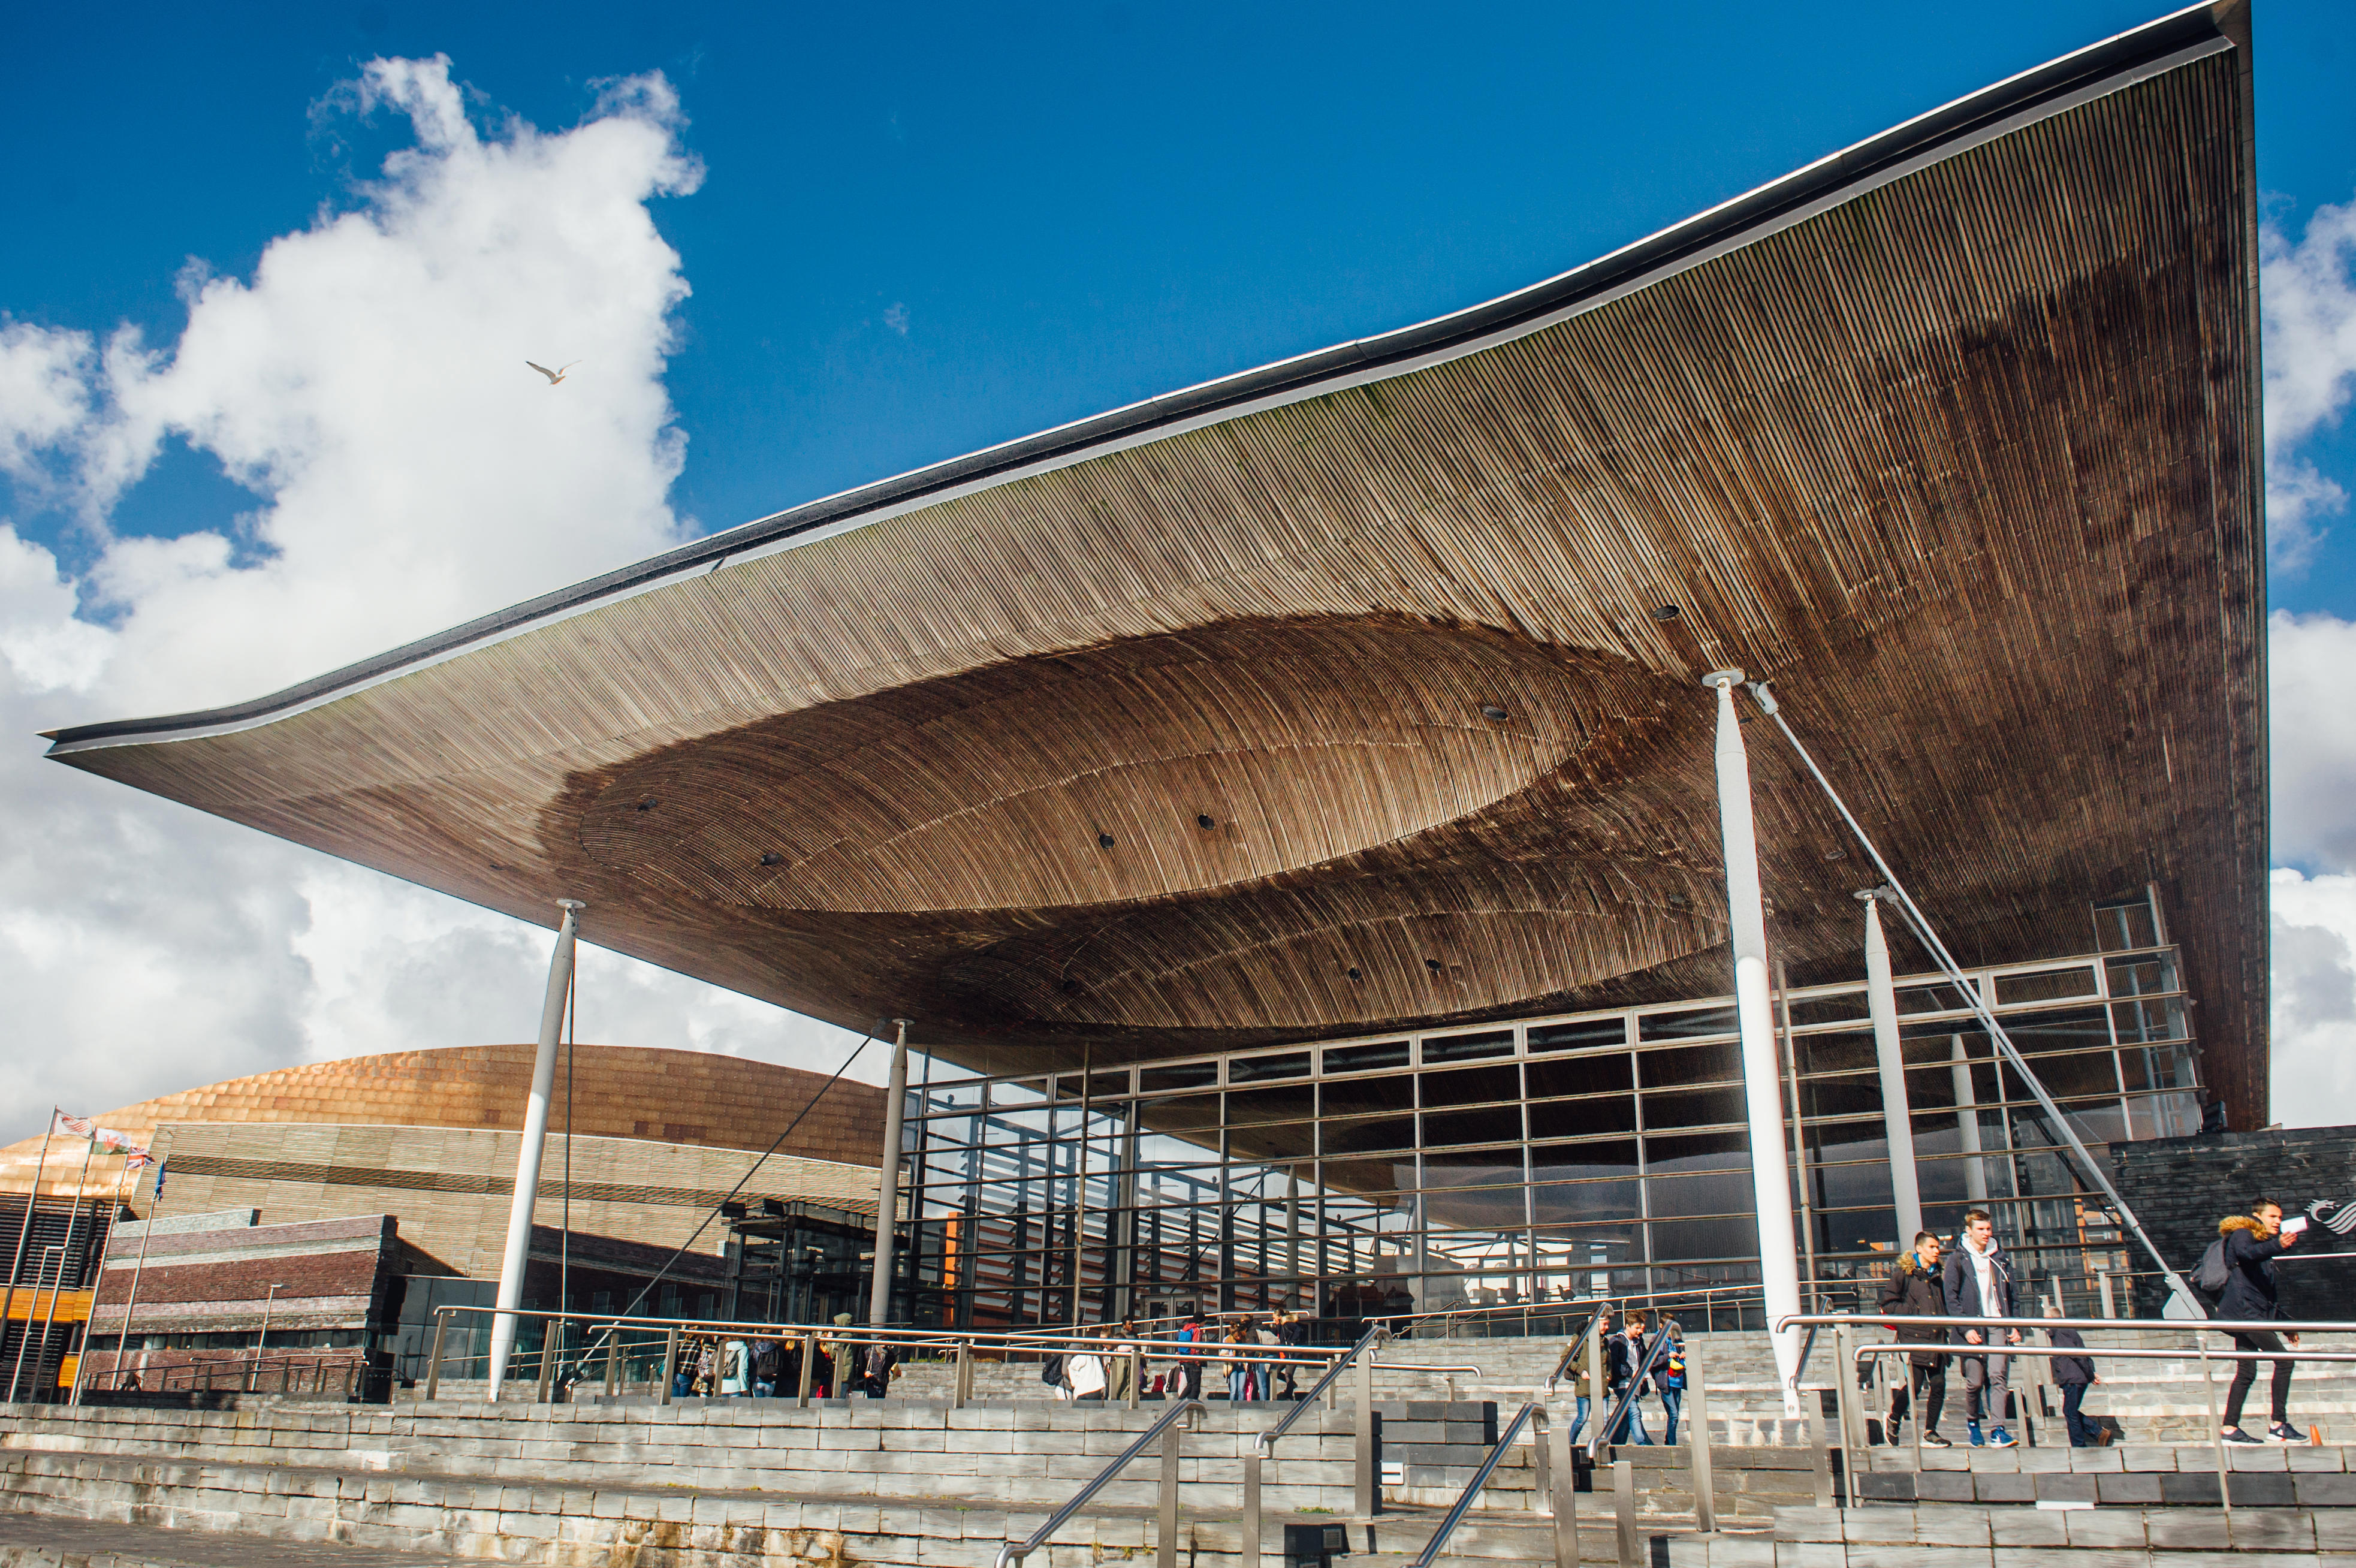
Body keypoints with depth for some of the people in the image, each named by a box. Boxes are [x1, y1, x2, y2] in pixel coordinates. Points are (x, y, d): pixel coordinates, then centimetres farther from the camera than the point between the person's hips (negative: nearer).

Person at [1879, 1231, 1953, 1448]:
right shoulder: (1903, 1273, -3)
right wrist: (1915, 1313, -12)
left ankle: (1930, 1433, 10)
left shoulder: (1937, 1276, 17)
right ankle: (1893, 1421, 13)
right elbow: (1888, 1303, -7)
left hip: (1936, 1339, 6)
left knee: (1938, 1385, -1)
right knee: (1915, 1384, -11)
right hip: (1913, 1337, -6)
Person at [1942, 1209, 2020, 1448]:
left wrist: (2014, 1326, 9)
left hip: (1997, 1324, 3)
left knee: (1997, 1375, -9)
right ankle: (1972, 1421, 24)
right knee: (1975, 1381, 0)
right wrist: (1966, 1329, -13)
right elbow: (1951, 1298, -6)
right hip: (1973, 1327, -3)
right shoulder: (1957, 1260, -1)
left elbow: (2010, 1295, 18)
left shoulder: (2000, 1258, 13)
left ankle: (1997, 1430, -10)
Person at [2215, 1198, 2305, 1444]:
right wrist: (2277, 1246, -46)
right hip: (2244, 1310, -9)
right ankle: (2279, 1426, -10)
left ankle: (2230, 1428, 6)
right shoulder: (2243, 1234, -3)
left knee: (2246, 1372, 6)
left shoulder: (2263, 1242, 25)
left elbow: (2268, 1290, 30)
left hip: (2251, 1314, 9)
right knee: (2284, 1360, -12)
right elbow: (2246, 1253, -30)